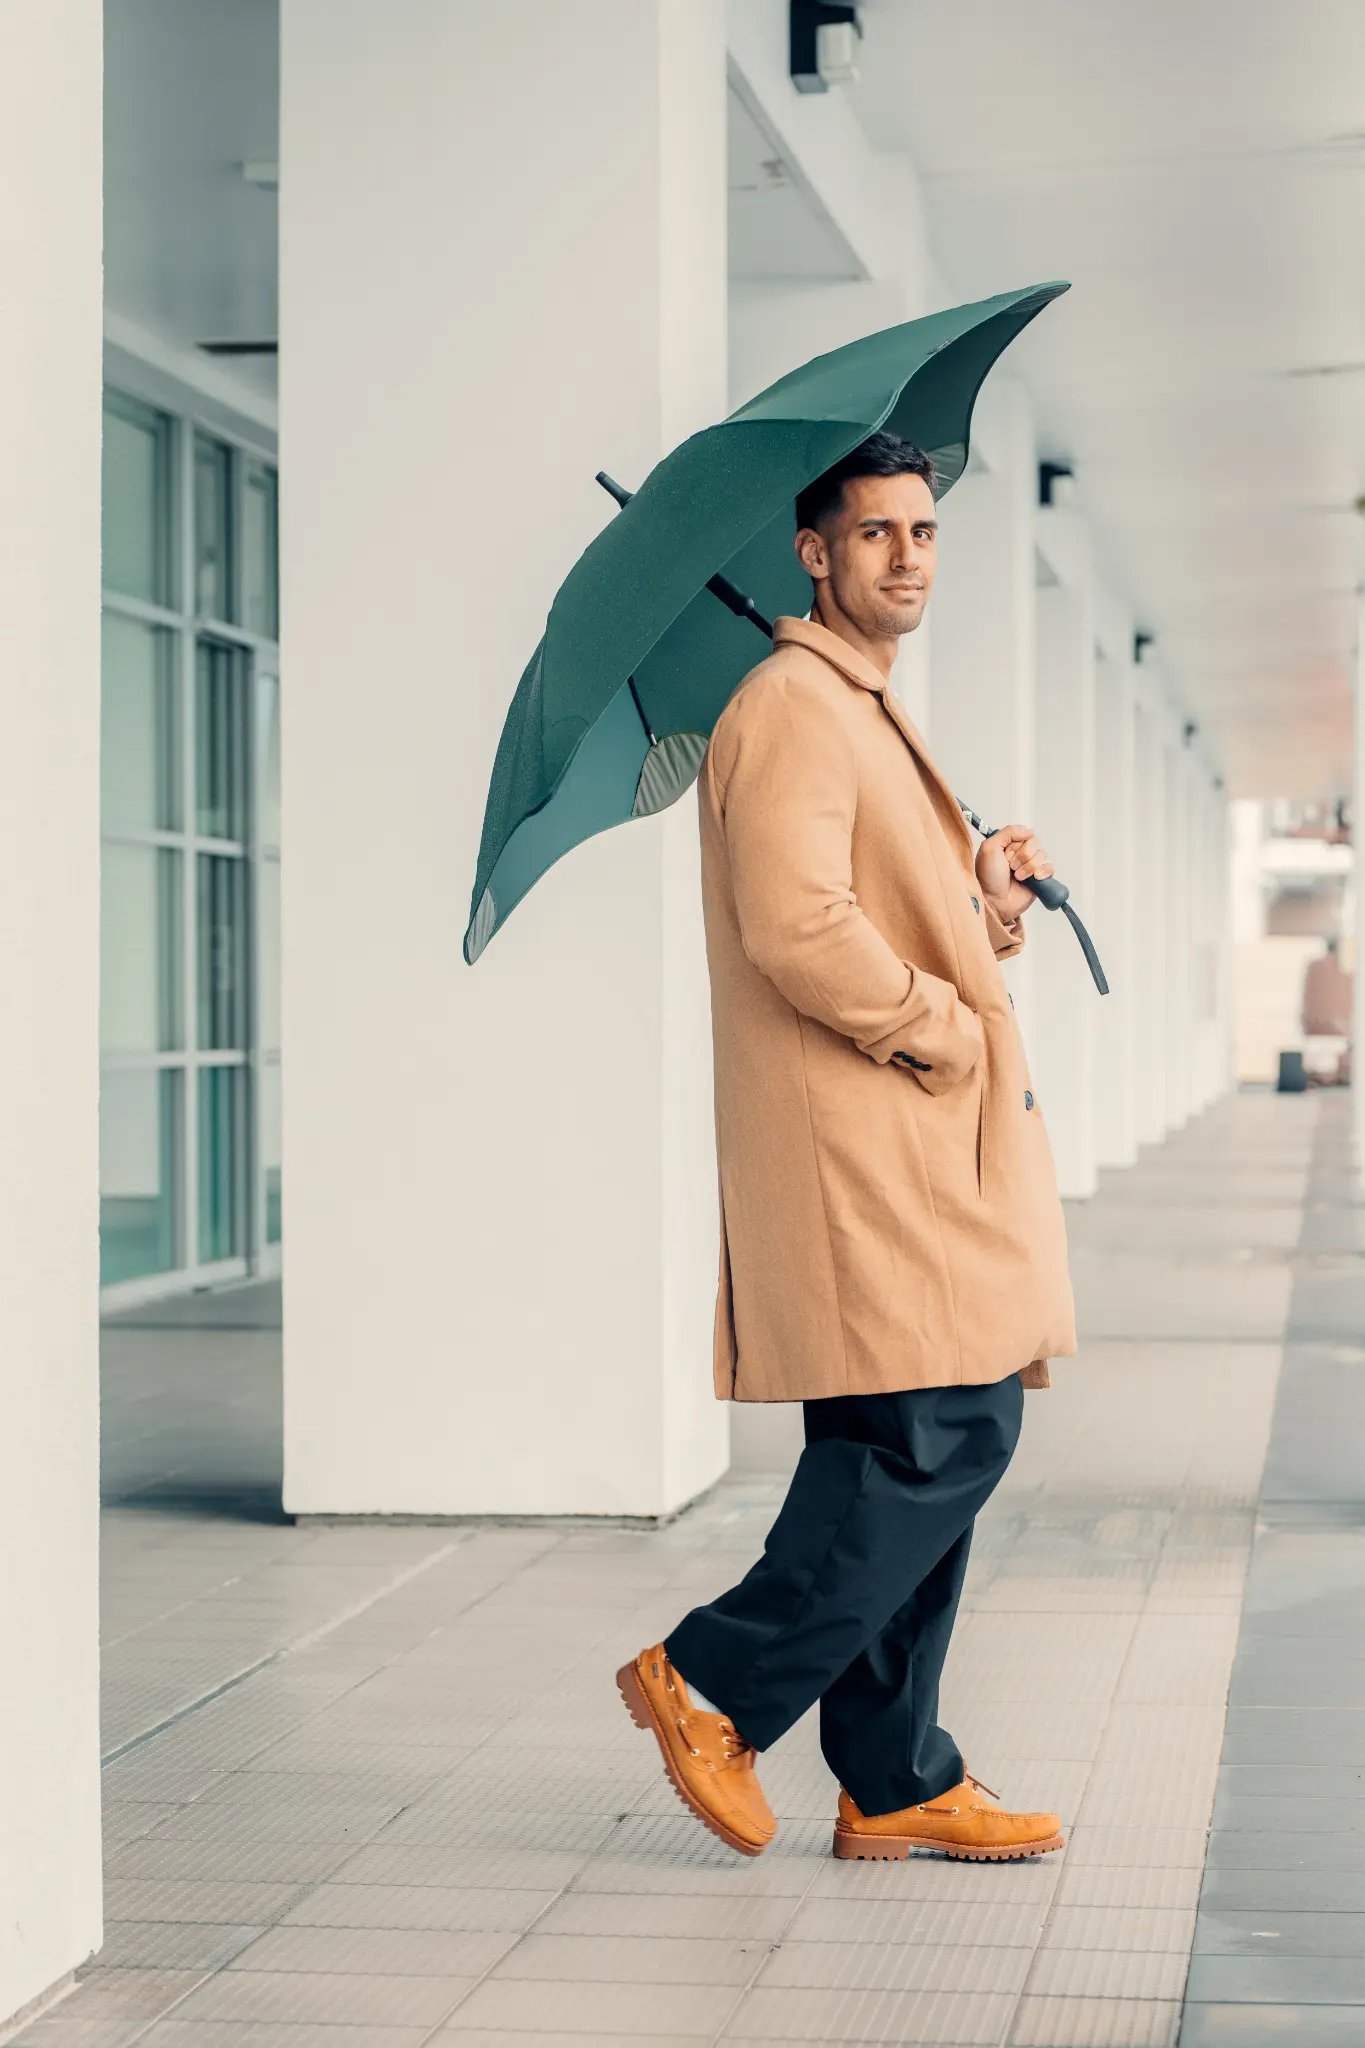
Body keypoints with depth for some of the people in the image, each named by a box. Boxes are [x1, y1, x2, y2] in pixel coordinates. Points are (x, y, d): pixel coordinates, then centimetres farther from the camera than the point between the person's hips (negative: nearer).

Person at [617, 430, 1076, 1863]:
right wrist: (945, 1030, -12)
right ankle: (714, 1681, -2)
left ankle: (895, 1783, 14)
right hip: (860, 1150, -10)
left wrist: (988, 898, 8)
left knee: (918, 1451, 9)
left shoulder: (869, 716, 23)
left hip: (918, 1149, 10)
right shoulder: (792, 705, -10)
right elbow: (798, 929, -22)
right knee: (945, 1433, -12)